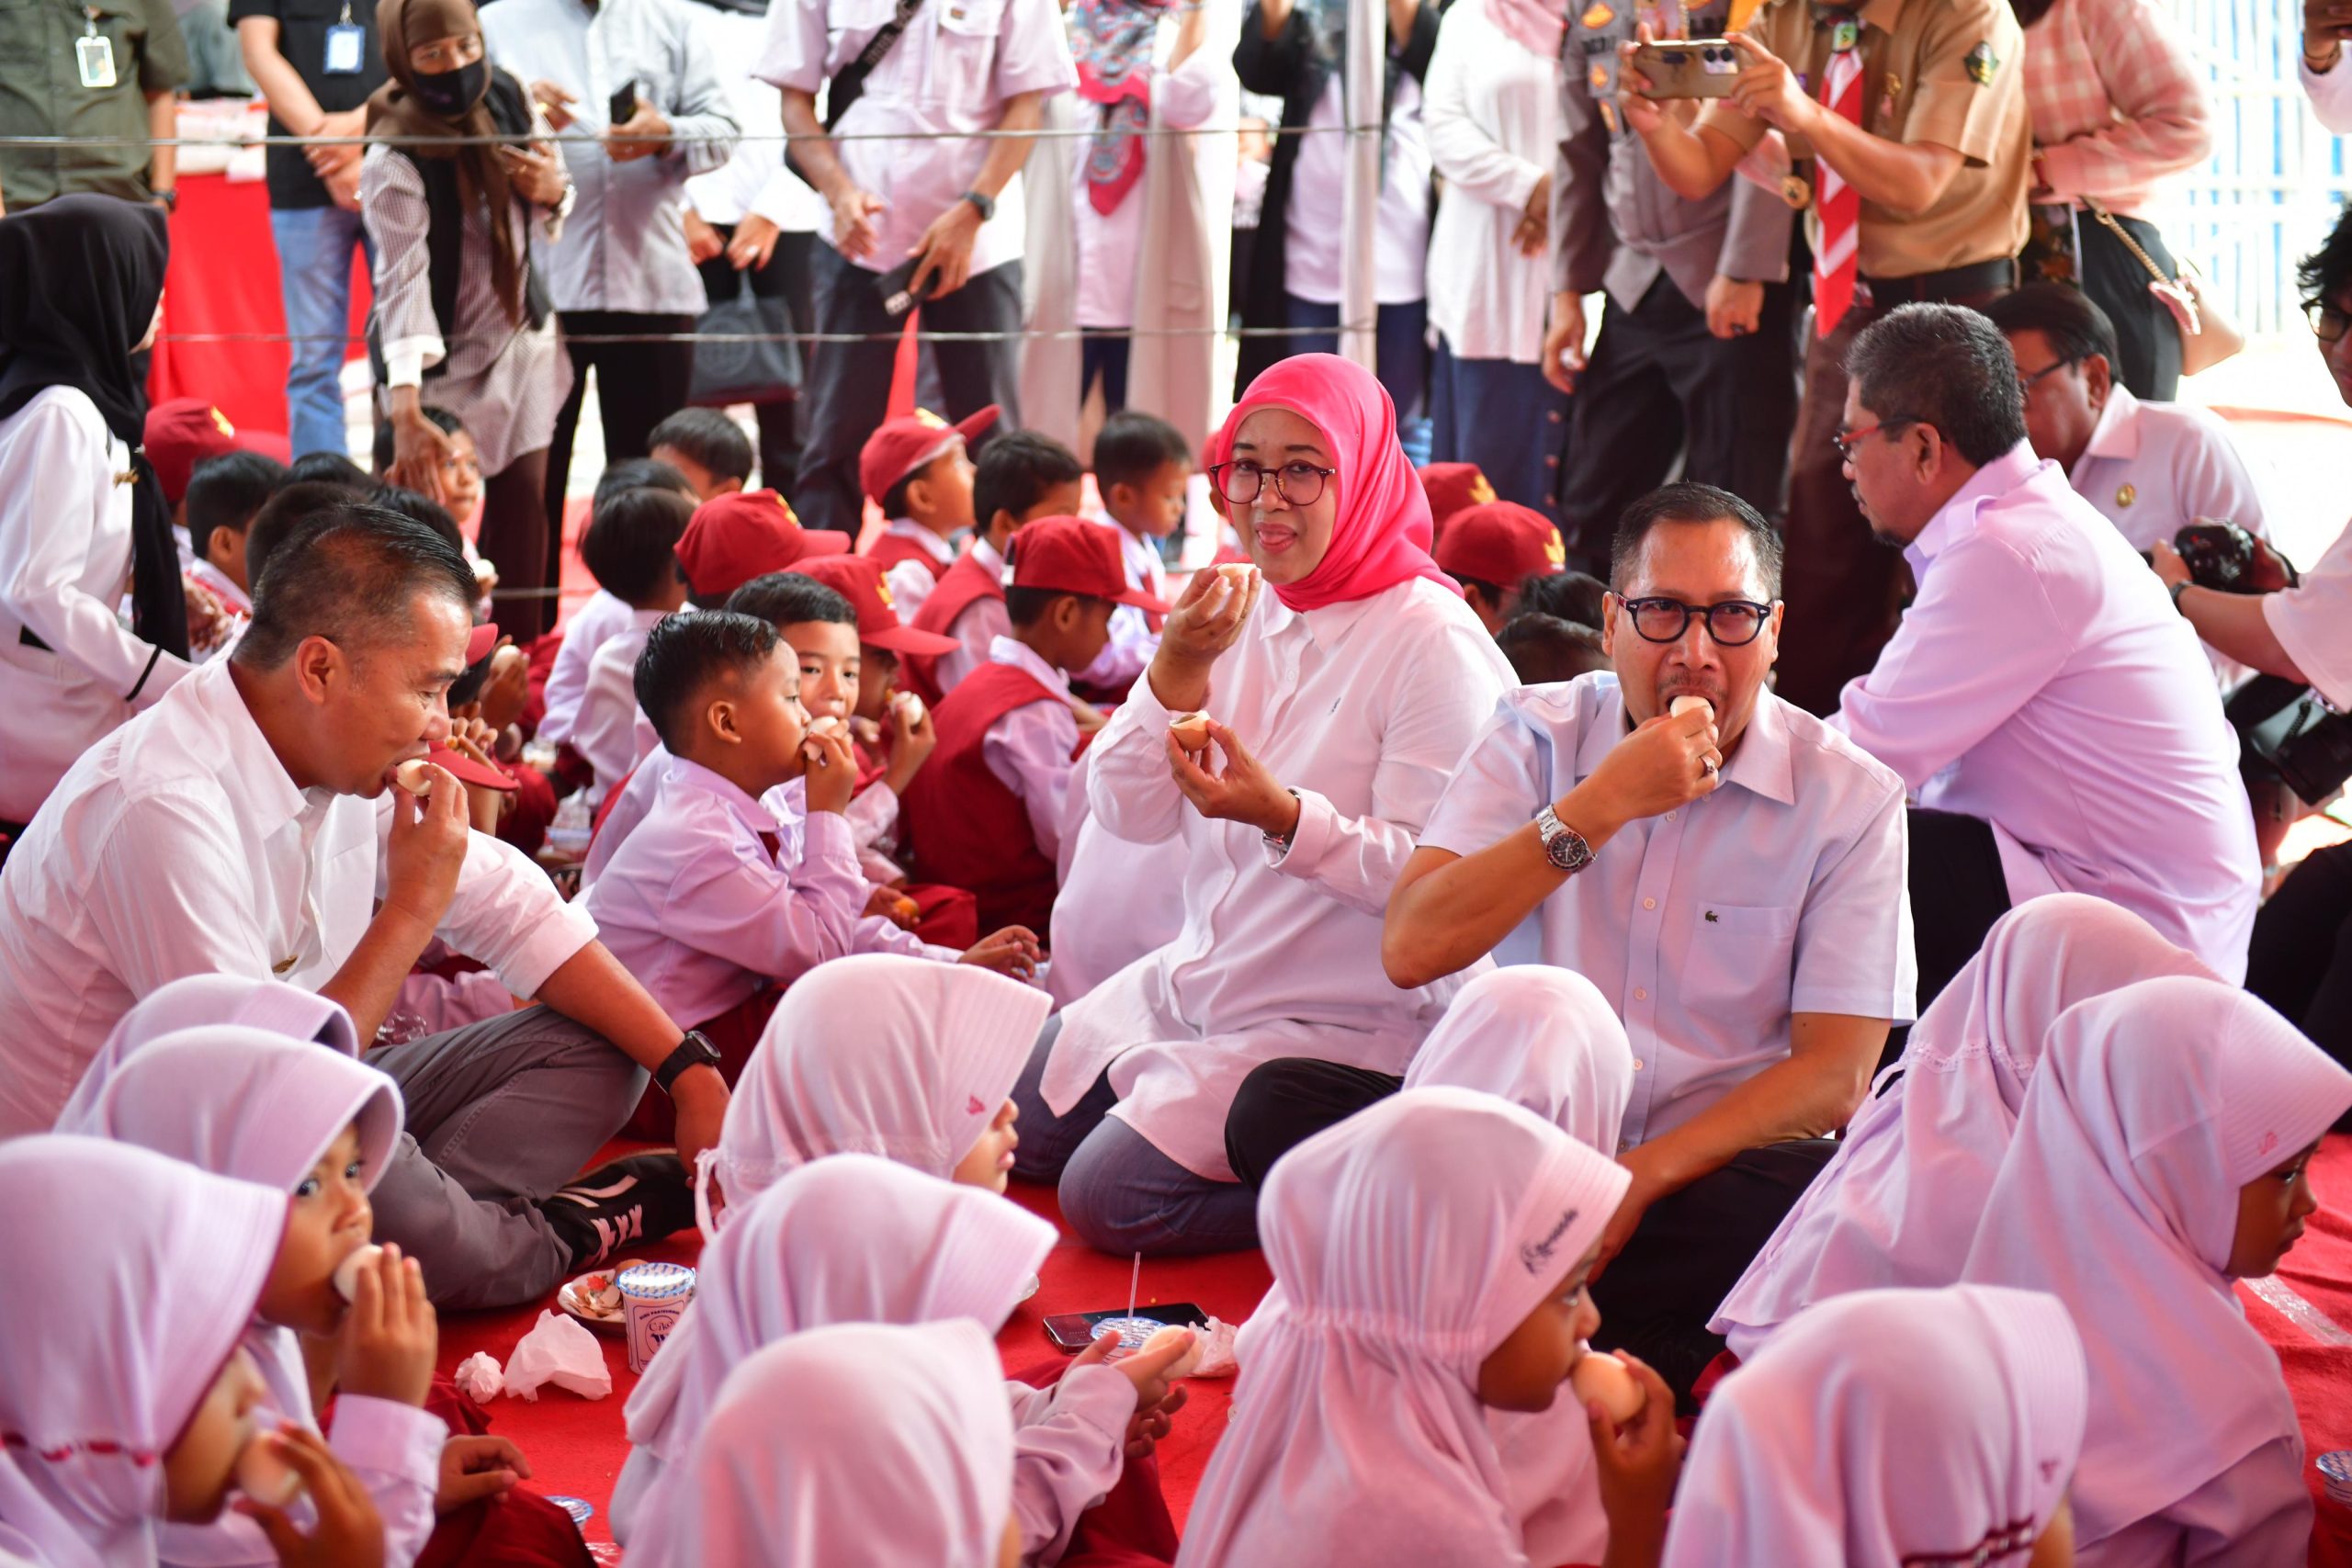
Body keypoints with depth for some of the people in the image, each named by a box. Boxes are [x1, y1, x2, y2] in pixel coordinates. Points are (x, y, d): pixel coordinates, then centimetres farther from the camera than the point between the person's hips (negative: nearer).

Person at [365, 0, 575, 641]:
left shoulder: (501, 96, -5)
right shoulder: (394, 163, -25)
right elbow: (402, 280, -36)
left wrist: (554, 190, -14)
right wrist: (405, 408, -46)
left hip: (522, 339, 6)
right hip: (448, 362, -6)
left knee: (525, 496, 6)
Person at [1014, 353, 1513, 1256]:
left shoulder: (1435, 646, -17)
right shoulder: (1240, 615, 5)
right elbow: (1126, 813, 0)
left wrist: (1286, 816, -35)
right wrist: (1177, 667, -15)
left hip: (1348, 1027, -8)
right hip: (1193, 986, 8)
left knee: (1108, 1195, -18)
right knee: (1006, 1138, 10)